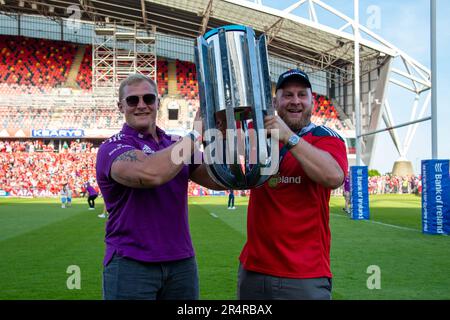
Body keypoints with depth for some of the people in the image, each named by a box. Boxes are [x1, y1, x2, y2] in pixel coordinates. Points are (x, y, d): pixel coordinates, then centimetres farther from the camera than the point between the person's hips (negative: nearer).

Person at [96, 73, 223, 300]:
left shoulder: (176, 145, 12)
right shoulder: (113, 148, -7)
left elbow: (218, 181, 6)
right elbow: (151, 174, -28)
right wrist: (196, 134, -19)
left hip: (182, 262, 5)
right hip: (131, 264, -5)